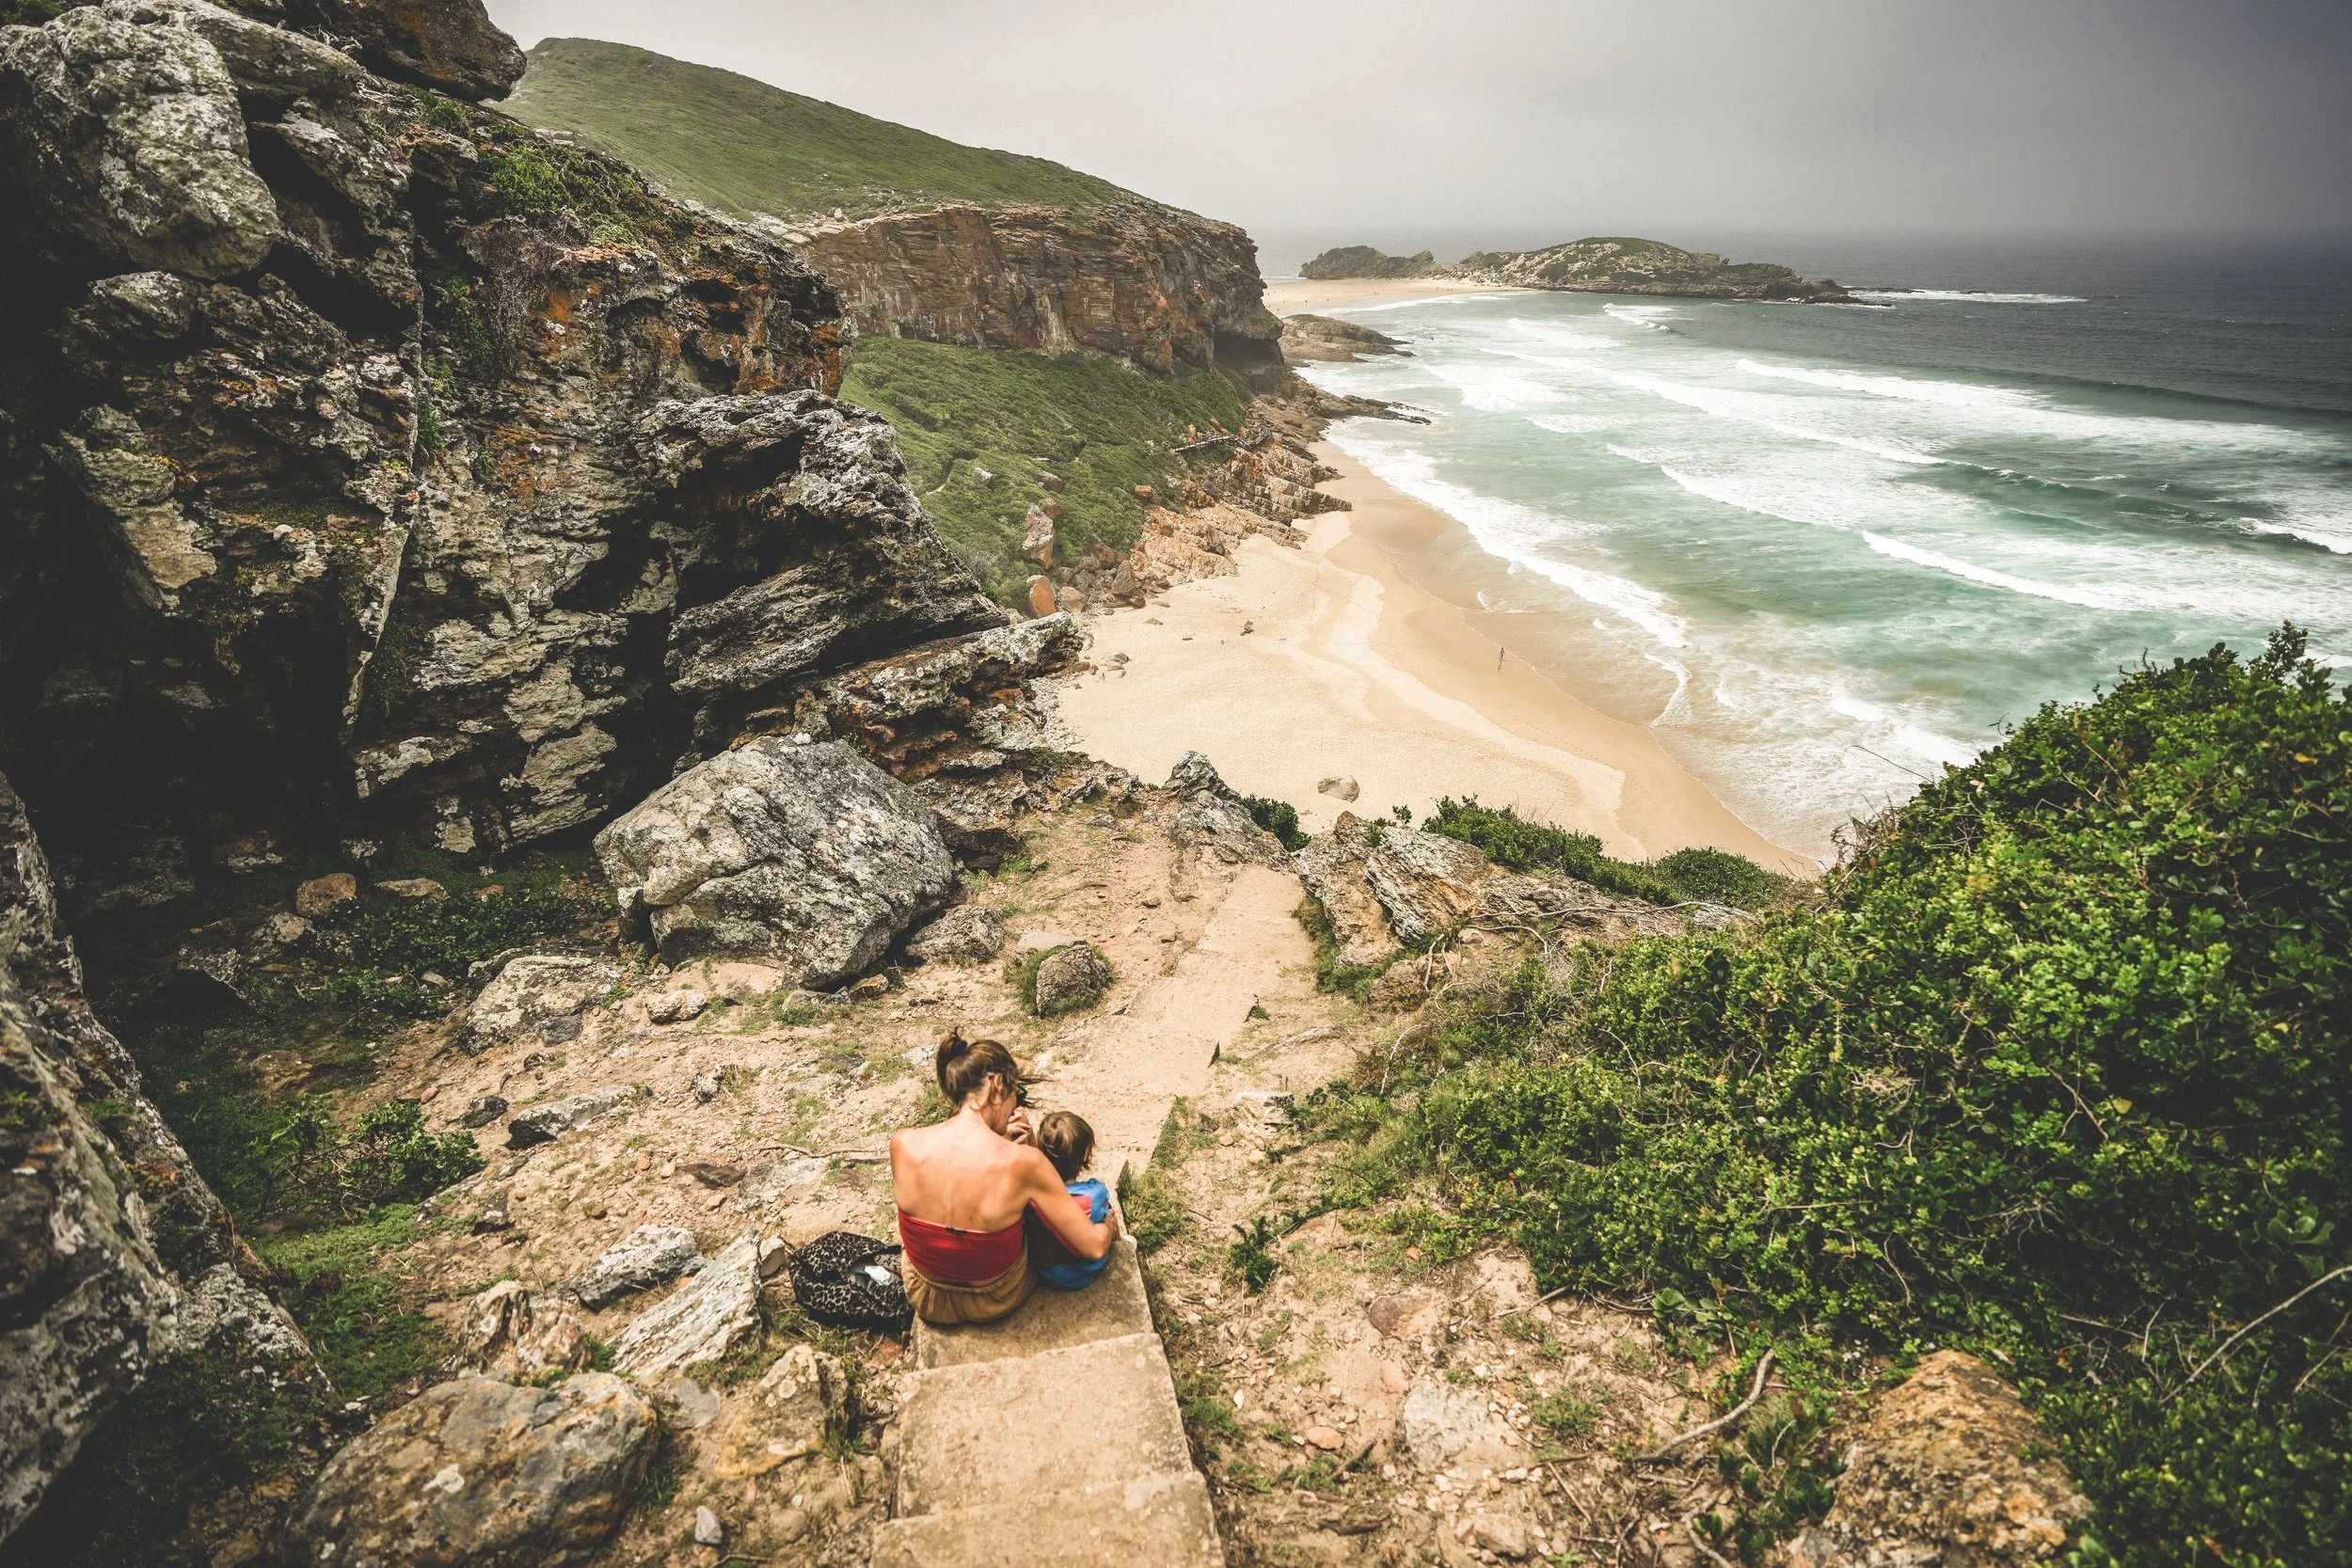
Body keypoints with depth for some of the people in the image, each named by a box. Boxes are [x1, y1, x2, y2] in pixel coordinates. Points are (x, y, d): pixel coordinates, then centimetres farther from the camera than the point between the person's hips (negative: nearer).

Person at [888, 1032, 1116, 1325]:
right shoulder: (1023, 1161, -31)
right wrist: (1106, 1225, 4)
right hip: (997, 1303, -2)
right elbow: (1094, 1247, -19)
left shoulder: (902, 1145, -22)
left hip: (926, 1302, 2)